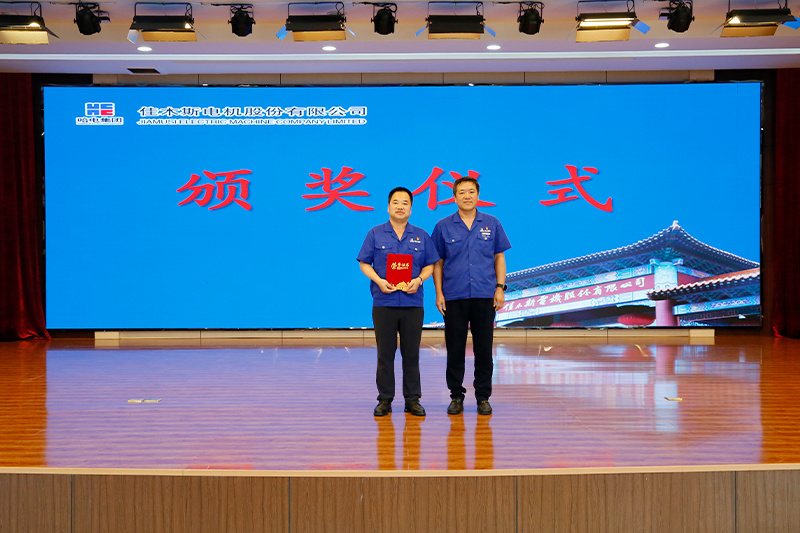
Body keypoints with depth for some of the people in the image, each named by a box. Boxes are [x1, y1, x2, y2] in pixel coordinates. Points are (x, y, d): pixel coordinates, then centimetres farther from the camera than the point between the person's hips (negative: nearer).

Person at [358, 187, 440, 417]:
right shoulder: (375, 234, 6)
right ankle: (385, 400, 10)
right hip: (383, 302, -1)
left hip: (412, 303, 1)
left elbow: (430, 265, 9)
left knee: (411, 353, 4)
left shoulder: (421, 236, 10)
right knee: (385, 353, 2)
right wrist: (378, 280, -12)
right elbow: (364, 263, 4)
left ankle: (412, 399, 12)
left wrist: (419, 280, -10)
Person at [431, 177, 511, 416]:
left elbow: (499, 257, 9)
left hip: (485, 296, 0)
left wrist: (500, 288, 0)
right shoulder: (444, 226, 4)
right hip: (454, 297, 0)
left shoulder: (492, 224, 6)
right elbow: (437, 263, 6)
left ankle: (483, 397, 14)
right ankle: (456, 396, 15)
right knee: (455, 349, 4)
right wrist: (439, 293, -2)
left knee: (484, 349, 3)